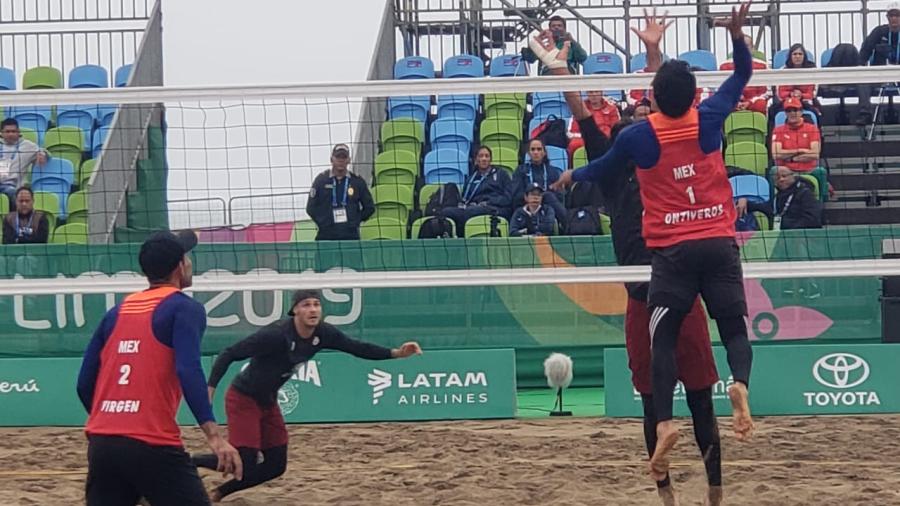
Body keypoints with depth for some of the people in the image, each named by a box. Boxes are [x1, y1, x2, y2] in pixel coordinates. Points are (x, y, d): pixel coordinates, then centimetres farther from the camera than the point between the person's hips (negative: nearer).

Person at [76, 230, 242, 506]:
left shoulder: (116, 312, 17)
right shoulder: (184, 308, 0)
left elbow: (85, 384, 15)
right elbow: (188, 372, -17)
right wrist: (214, 435, -25)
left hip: (101, 443, 6)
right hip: (153, 446, -6)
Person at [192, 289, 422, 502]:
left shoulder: (323, 334, -10)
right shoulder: (276, 335, -30)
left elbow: (356, 348, 1)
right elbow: (229, 354, -27)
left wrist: (395, 353, -11)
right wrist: (210, 389, -33)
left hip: (268, 402, 8)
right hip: (243, 399, -8)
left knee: (276, 466, 8)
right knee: (246, 463, -17)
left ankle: (219, 492, 26)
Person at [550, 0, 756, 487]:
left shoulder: (637, 136, -1)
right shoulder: (708, 119, 1)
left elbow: (603, 167, 20)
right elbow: (742, 74, 18)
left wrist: (572, 176, 39)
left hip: (672, 251, -1)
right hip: (719, 244, 1)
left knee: (663, 340, 3)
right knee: (734, 328, 7)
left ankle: (664, 424, -13)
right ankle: (740, 384, -24)